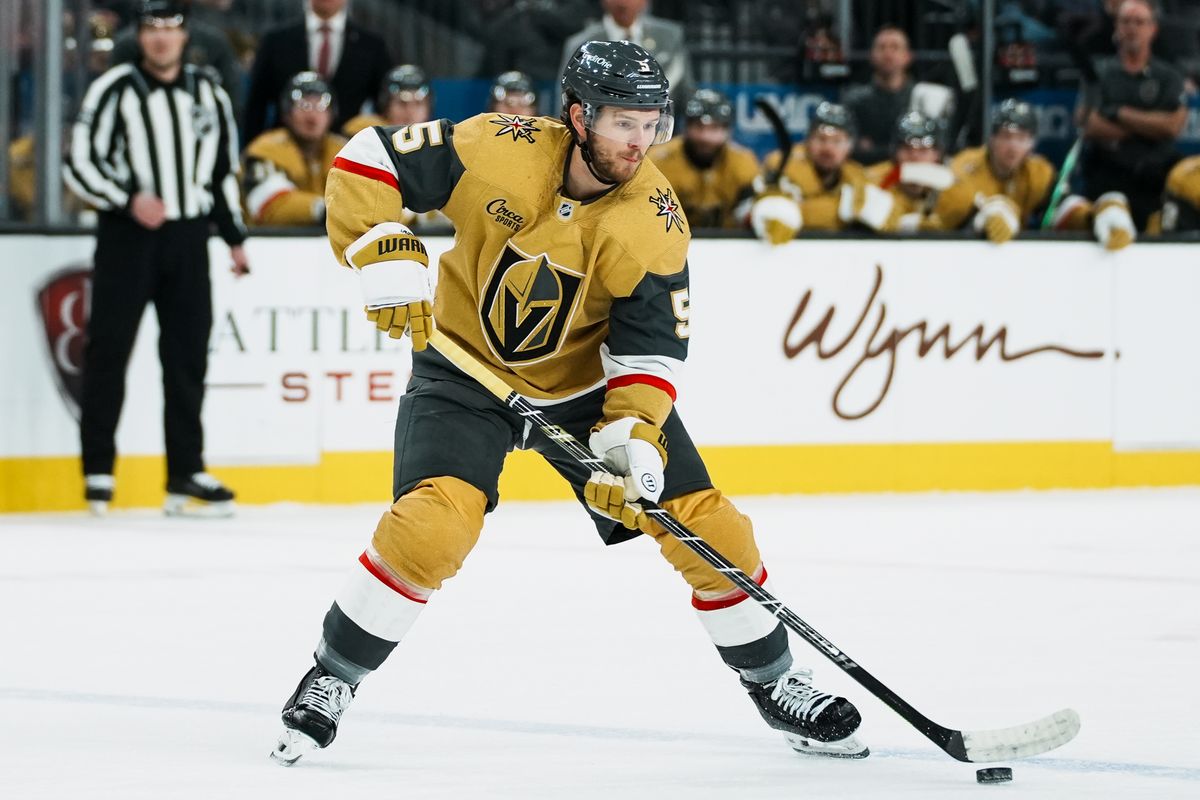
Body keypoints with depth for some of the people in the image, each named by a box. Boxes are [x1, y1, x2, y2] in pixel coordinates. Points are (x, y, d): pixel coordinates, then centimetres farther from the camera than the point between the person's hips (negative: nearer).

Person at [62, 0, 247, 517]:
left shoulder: (209, 95, 11)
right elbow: (79, 165, -7)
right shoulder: (114, 91, -4)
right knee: (109, 352, -4)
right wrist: (128, 200, -19)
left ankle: (186, 474, 8)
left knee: (188, 356, 3)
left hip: (187, 240, 4)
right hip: (126, 237, -4)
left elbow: (223, 172, 18)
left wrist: (234, 237, 13)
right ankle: (98, 470, 3)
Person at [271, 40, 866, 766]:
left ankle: (775, 683, 19)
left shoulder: (655, 223, -18)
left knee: (705, 523, -3)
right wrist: (387, 258, -27)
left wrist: (632, 436, -28)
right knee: (436, 521, -26)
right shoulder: (500, 151, -23)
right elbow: (368, 161, -16)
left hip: (589, 380, 2)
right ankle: (332, 678, -8)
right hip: (467, 371, -2)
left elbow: (652, 346, -14)